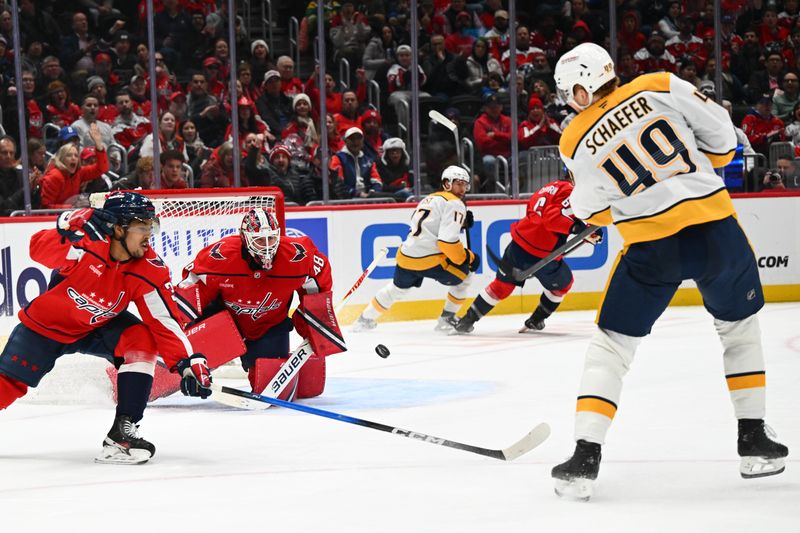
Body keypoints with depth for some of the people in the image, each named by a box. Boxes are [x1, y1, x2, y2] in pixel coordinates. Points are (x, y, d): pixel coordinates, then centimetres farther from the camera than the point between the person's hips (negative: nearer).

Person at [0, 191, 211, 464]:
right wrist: (76, 228, -50)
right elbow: (38, 248, -35)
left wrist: (188, 362, -32)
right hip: (46, 324, -2)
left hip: (99, 327, 2)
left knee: (142, 340, -24)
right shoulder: (86, 244, -31)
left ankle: (122, 431, -21)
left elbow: (164, 320, -22)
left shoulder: (148, 271, -22)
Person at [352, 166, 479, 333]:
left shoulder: (429, 199, 23)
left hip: (406, 256, 8)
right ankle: (446, 319, 11)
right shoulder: (454, 204, -6)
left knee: (397, 288, 32)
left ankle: (364, 320, 42)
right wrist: (468, 258, -6)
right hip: (430, 260, -8)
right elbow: (448, 241, -16)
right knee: (464, 276, 13)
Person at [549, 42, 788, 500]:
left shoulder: (576, 144, 4)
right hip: (716, 227, 1)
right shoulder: (660, 87, 1)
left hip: (653, 248, -1)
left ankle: (585, 458, 1)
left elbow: (593, 211, 11)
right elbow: (719, 129, 1)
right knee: (740, 327, 24)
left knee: (611, 345, 12)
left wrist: (584, 207, 34)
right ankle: (754, 440, 23)